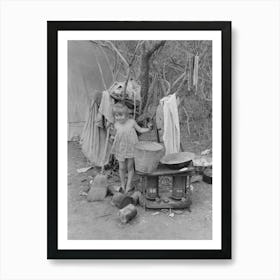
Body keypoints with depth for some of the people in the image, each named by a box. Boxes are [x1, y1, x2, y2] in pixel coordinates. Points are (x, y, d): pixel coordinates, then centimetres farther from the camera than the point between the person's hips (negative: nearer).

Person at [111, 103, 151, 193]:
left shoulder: (131, 122, -10)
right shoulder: (116, 125, -7)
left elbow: (140, 130, 1)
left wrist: (148, 129, -11)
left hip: (131, 148, -1)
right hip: (121, 149, 1)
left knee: (130, 167, 9)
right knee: (122, 168, 10)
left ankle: (128, 185, 24)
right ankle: (123, 185, 31)